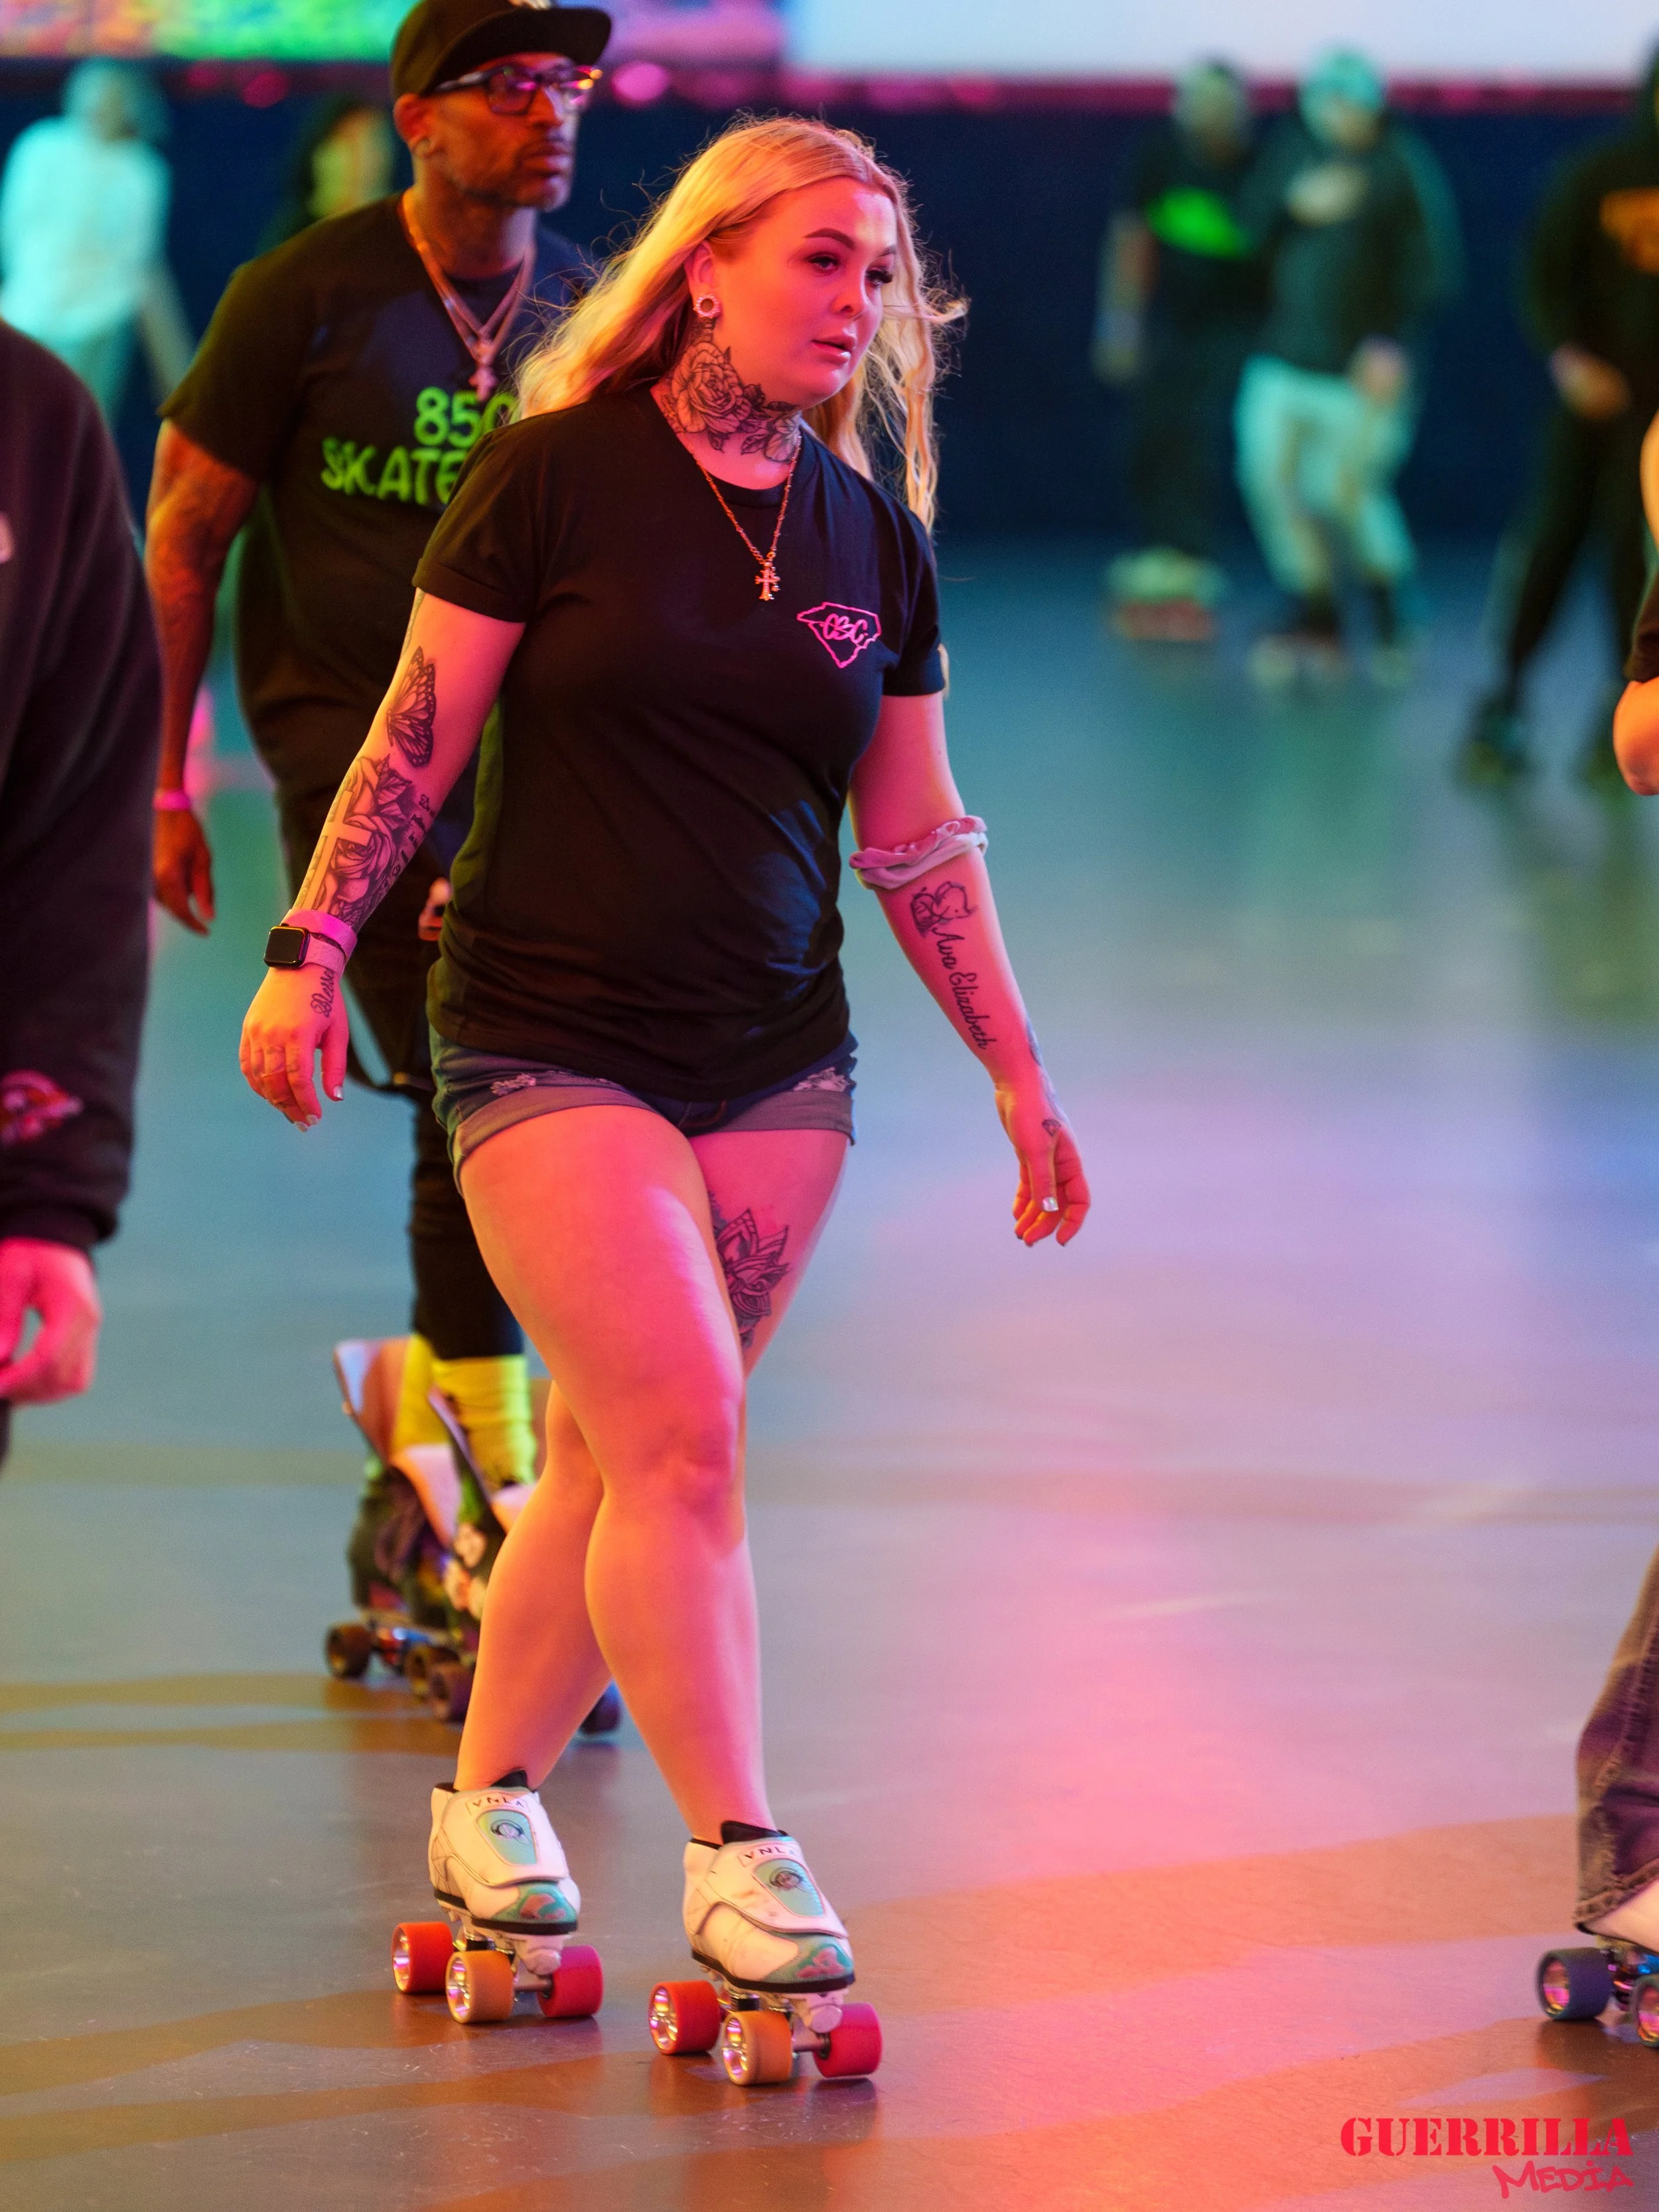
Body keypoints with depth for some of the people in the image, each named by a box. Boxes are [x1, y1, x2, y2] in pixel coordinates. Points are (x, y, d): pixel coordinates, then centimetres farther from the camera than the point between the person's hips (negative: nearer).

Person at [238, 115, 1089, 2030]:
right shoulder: (555, 475, -6)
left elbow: (919, 839, 14)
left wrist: (1018, 1077, 14)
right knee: (682, 1436, -13)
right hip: (546, 1042, -4)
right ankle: (734, 1856, -6)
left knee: (619, 1454, 8)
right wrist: (310, 956, -8)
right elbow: (414, 742, -2)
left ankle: (488, 1797, 25)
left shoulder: (873, 538, 7)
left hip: (776, 1062, 5)